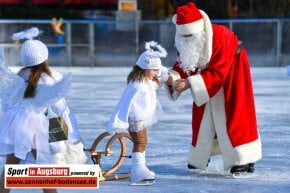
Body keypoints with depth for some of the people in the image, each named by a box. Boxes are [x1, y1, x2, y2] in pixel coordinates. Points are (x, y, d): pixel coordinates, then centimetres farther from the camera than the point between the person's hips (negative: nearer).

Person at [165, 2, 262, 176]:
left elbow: (218, 72, -37)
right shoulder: (184, 41, -17)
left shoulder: (219, 36, -38)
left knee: (232, 115, -12)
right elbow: (183, 64, -10)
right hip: (207, 73, 7)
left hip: (231, 72, -7)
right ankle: (199, 158, 23)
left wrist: (189, 83, -43)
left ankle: (245, 161, -10)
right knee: (203, 116, 9)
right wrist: (173, 77, -33)